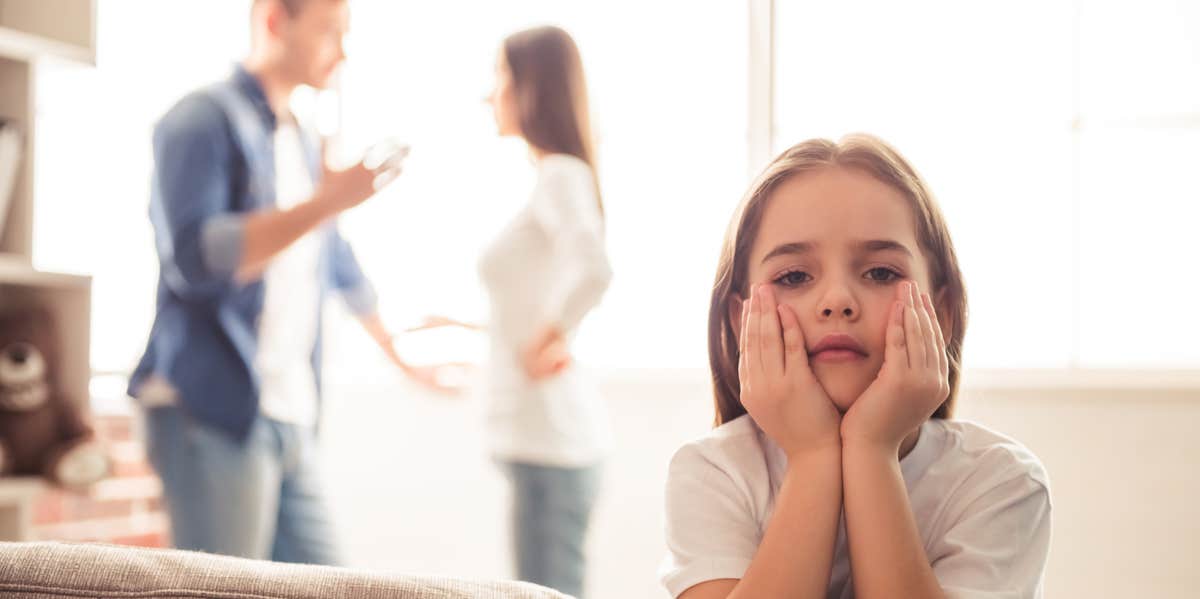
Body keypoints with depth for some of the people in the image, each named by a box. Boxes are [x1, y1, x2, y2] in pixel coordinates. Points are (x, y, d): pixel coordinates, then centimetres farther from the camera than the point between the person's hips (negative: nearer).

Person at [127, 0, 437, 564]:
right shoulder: (202, 120, -7)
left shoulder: (301, 141, 19)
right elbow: (192, 256, -21)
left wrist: (397, 348, 41)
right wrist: (327, 202, -23)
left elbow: (337, 263, 32)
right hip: (213, 416, -8)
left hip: (290, 424, 8)